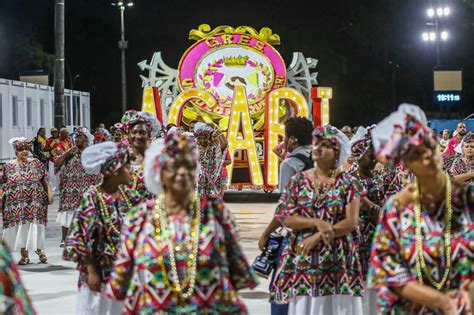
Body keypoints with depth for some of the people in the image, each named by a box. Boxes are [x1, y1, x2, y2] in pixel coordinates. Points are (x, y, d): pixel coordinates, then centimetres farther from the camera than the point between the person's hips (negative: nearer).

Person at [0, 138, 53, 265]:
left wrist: (49, 194, -4)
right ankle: (24, 255, 7)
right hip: (16, 204, 0)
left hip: (35, 202, 0)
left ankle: (39, 250, 16)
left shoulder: (36, 163, 5)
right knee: (20, 226, 0)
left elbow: (45, 180, 4)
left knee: (36, 226, -2)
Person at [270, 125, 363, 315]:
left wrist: (317, 237, -12)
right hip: (303, 257, 2)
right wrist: (317, 223, -14)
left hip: (338, 259, -1)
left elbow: (352, 222, -6)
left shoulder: (347, 183, 1)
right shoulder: (298, 181, 7)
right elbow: (287, 219, 1)